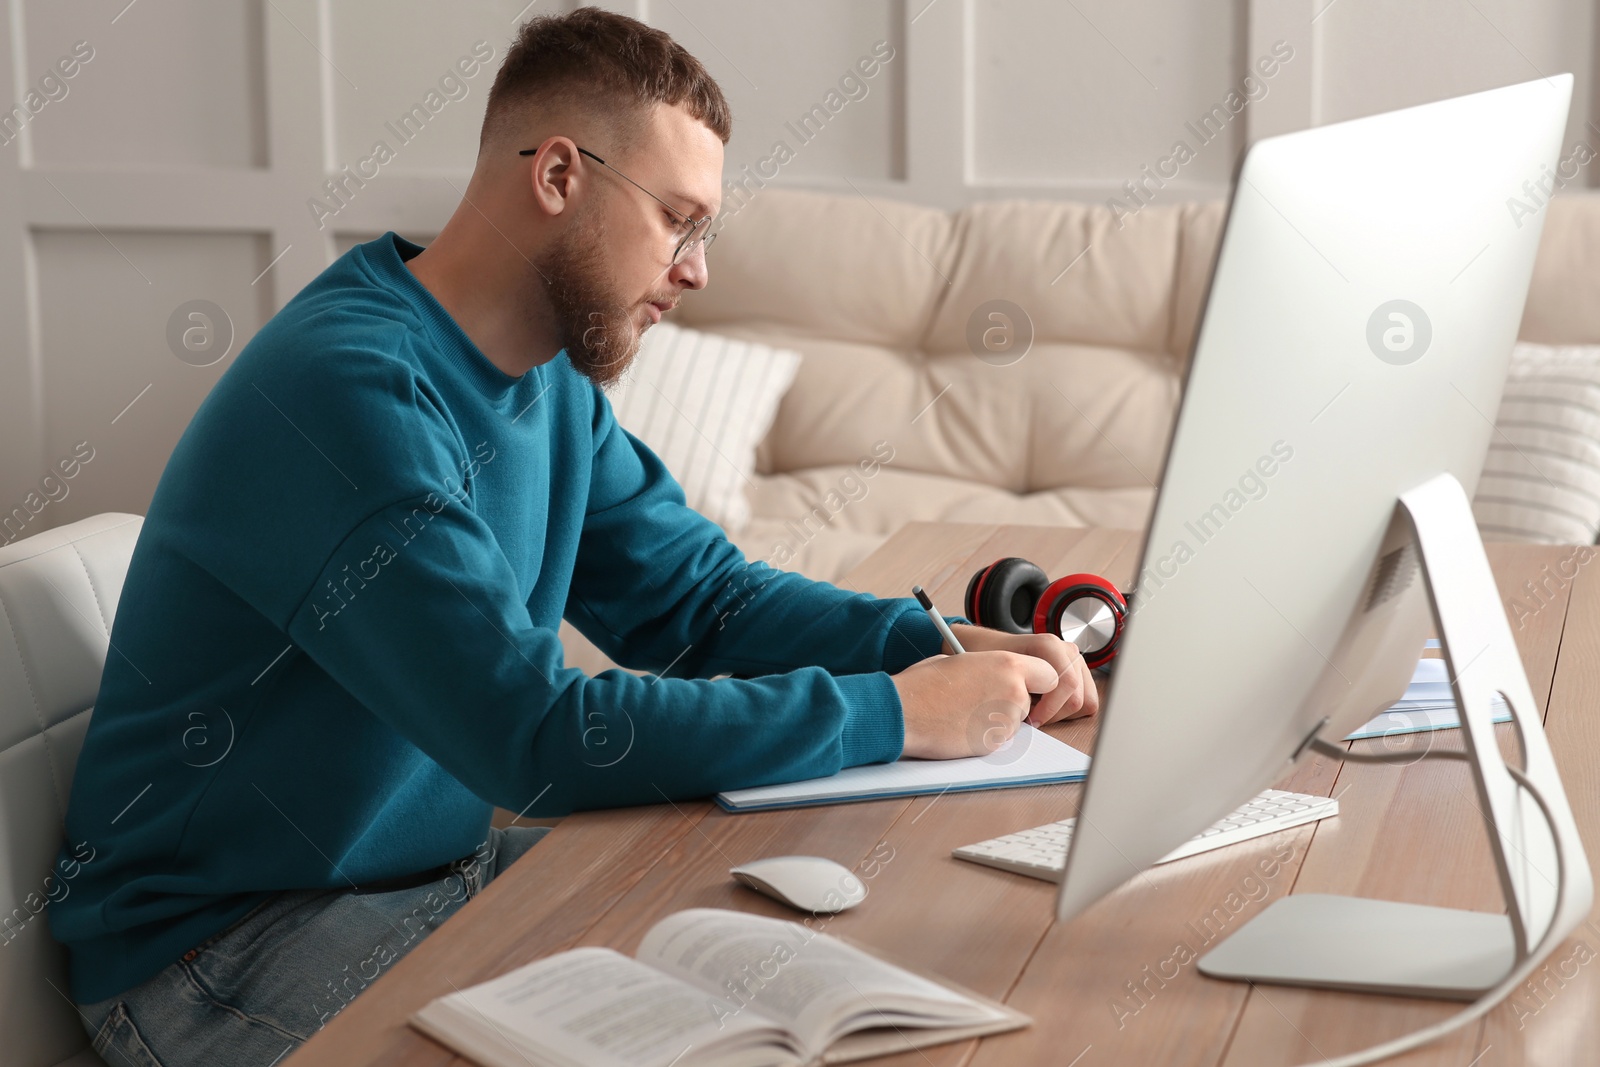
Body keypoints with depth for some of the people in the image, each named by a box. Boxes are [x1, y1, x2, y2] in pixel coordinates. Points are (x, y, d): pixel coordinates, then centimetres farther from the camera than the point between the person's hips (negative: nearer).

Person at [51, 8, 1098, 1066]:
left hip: (448, 862, 9)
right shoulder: (346, 387, -26)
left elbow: (704, 596, 9)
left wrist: (943, 647, -8)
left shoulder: (551, 383, 4)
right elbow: (538, 735, -32)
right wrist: (895, 715, -26)